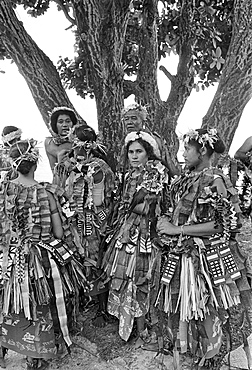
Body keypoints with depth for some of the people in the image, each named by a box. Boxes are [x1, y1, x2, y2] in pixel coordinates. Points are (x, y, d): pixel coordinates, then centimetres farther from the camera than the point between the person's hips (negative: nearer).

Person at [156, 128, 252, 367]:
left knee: (203, 309, 11)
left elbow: (225, 224, -21)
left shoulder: (215, 181, -17)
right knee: (179, 303, 17)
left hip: (206, 258, -6)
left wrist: (177, 229, -19)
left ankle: (207, 358, 37)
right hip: (180, 255, 6)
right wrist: (166, 221, -3)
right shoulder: (186, 179, 5)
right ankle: (179, 345, 42)